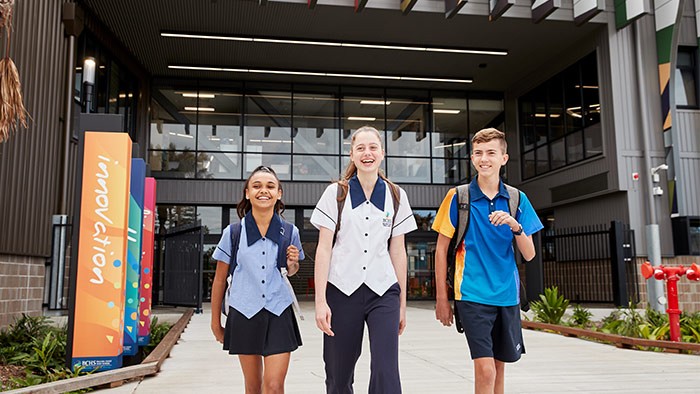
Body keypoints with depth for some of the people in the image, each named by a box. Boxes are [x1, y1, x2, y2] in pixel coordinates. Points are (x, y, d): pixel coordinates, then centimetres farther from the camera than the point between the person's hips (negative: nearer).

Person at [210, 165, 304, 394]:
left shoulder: (289, 232, 0)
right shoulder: (233, 233, -3)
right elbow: (220, 280, 5)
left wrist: (292, 263, -7)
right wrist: (215, 322, 8)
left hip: (279, 314, 0)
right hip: (244, 314, 0)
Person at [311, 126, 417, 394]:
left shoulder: (396, 196, 7)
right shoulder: (335, 193, 2)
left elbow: (398, 251, 10)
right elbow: (324, 248, -2)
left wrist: (402, 302, 10)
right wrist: (320, 300, -8)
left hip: (384, 292, 1)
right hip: (342, 291, -1)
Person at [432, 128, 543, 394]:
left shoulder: (517, 199, 5)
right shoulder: (458, 197, -3)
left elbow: (529, 255, 4)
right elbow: (441, 249, 1)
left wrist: (516, 226, -16)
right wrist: (441, 297, -1)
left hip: (507, 295, 4)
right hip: (472, 295, -4)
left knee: (499, 367, 14)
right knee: (485, 369, -12)